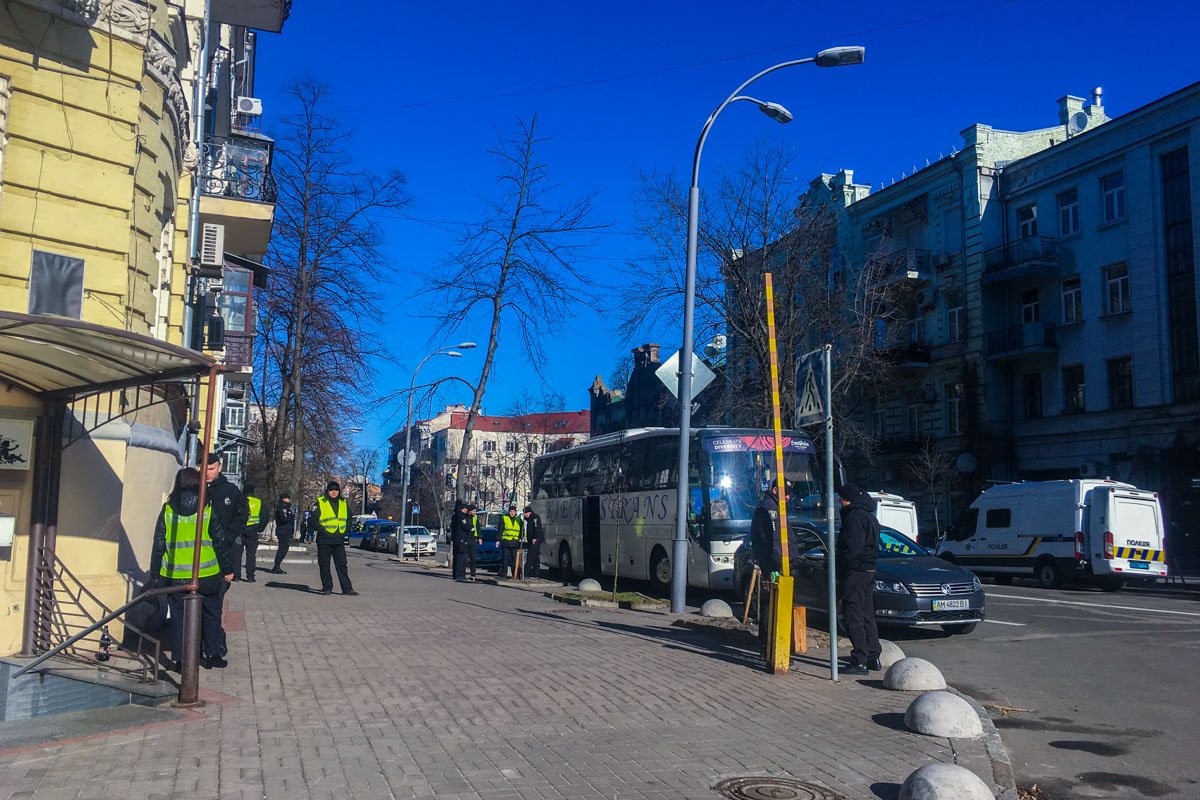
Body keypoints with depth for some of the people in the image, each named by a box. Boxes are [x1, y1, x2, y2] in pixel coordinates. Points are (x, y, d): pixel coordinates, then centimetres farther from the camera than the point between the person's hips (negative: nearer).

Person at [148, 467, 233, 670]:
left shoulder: (167, 510, -1)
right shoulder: (208, 510, -5)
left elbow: (158, 544, 3)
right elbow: (221, 542, -2)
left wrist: (155, 573, 12)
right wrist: (228, 569, 8)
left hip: (175, 576, 1)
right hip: (207, 575, -1)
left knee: (178, 616, 10)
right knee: (211, 615, 15)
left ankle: (179, 660, 11)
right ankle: (212, 654, 20)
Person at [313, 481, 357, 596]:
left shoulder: (344, 503, 12)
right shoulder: (320, 503, -1)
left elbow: (349, 519, 23)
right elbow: (312, 520, -4)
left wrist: (344, 532, 10)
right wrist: (322, 530, -11)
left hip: (339, 541, 3)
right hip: (324, 541, -3)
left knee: (342, 565, 3)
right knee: (324, 565, 2)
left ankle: (347, 589, 4)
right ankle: (327, 588, 12)